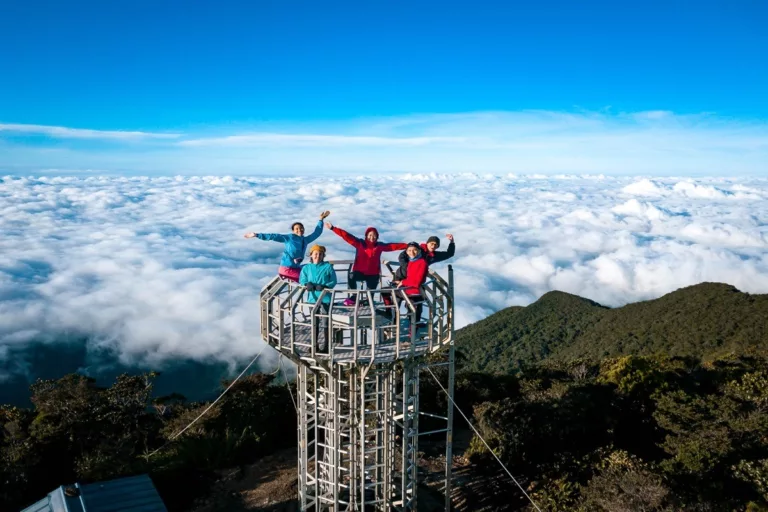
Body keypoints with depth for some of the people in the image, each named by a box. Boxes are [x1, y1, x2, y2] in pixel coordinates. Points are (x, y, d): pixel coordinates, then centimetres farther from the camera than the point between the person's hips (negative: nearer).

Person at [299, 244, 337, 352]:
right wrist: (308, 284, -18)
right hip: (312, 298, 3)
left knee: (325, 322, -1)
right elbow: (302, 280, 3)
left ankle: (324, 345, 7)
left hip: (325, 298, -3)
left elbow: (333, 281, -3)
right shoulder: (306, 268, 6)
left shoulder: (328, 267, -2)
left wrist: (324, 286, -21)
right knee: (314, 323, 14)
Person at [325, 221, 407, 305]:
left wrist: (407, 246, -6)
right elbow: (346, 236, -6)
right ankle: (354, 296, -14)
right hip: (359, 272, -2)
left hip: (373, 274, 2)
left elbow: (393, 246, 1)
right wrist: (333, 228, -12)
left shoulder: (380, 246, 5)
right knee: (351, 277, -31)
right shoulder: (360, 243, -1)